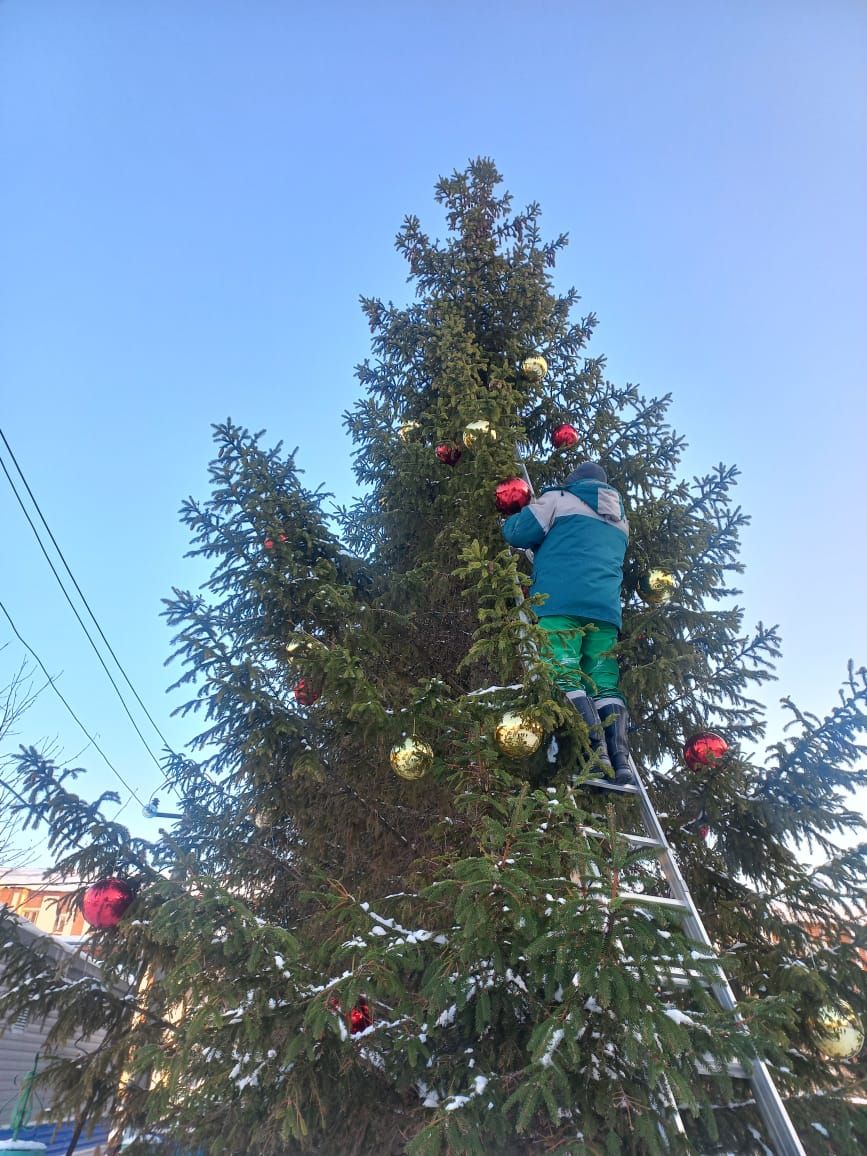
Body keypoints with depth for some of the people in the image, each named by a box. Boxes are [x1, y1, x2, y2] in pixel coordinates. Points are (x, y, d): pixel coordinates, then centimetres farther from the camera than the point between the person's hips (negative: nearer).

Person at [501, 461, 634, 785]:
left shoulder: (560, 498, 13)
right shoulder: (620, 519, 30)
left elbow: (518, 533, 3)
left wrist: (509, 523, 27)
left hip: (561, 601, -5)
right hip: (607, 608, 6)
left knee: (563, 676, -13)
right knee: (605, 683, 4)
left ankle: (595, 753, -26)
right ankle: (619, 759, -6)